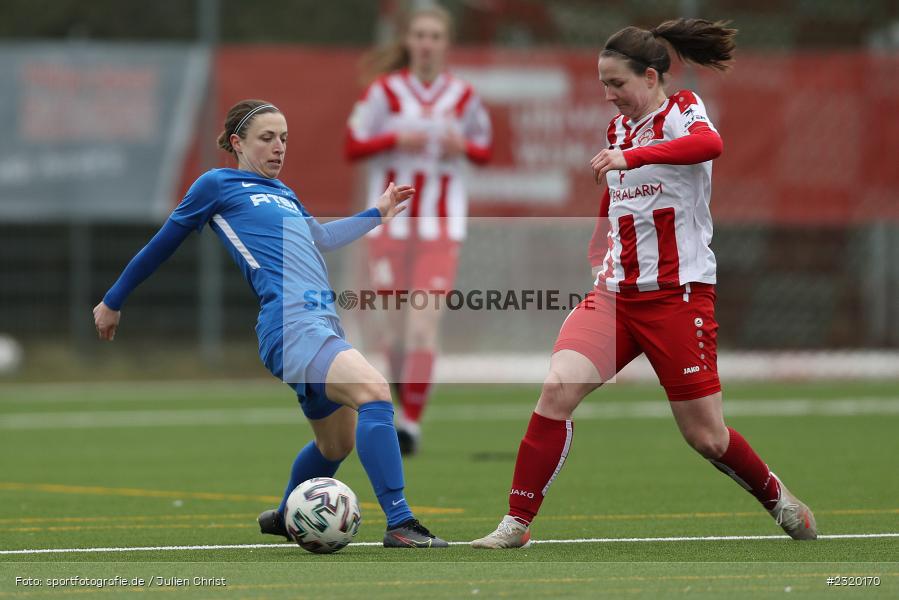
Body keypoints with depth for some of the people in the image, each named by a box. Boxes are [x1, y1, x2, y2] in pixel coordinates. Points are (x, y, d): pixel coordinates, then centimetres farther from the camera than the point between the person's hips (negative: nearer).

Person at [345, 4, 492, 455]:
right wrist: (395, 139, -17)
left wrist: (463, 147, -9)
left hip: (441, 228, -1)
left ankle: (411, 421, -10)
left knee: (424, 324, -13)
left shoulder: (463, 97, 2)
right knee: (391, 324, 4)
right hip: (390, 222, 1)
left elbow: (484, 150, 14)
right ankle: (403, 390, 34)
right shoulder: (385, 91, -1)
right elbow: (353, 147, 0)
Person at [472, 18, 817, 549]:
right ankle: (517, 524, -15)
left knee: (706, 435, 1)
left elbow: (709, 144, -33)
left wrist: (632, 156, -45)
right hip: (616, 292, 5)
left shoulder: (683, 111, -7)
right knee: (558, 386, -18)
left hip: (678, 295, -5)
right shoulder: (620, 127, 12)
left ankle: (778, 498, 30)